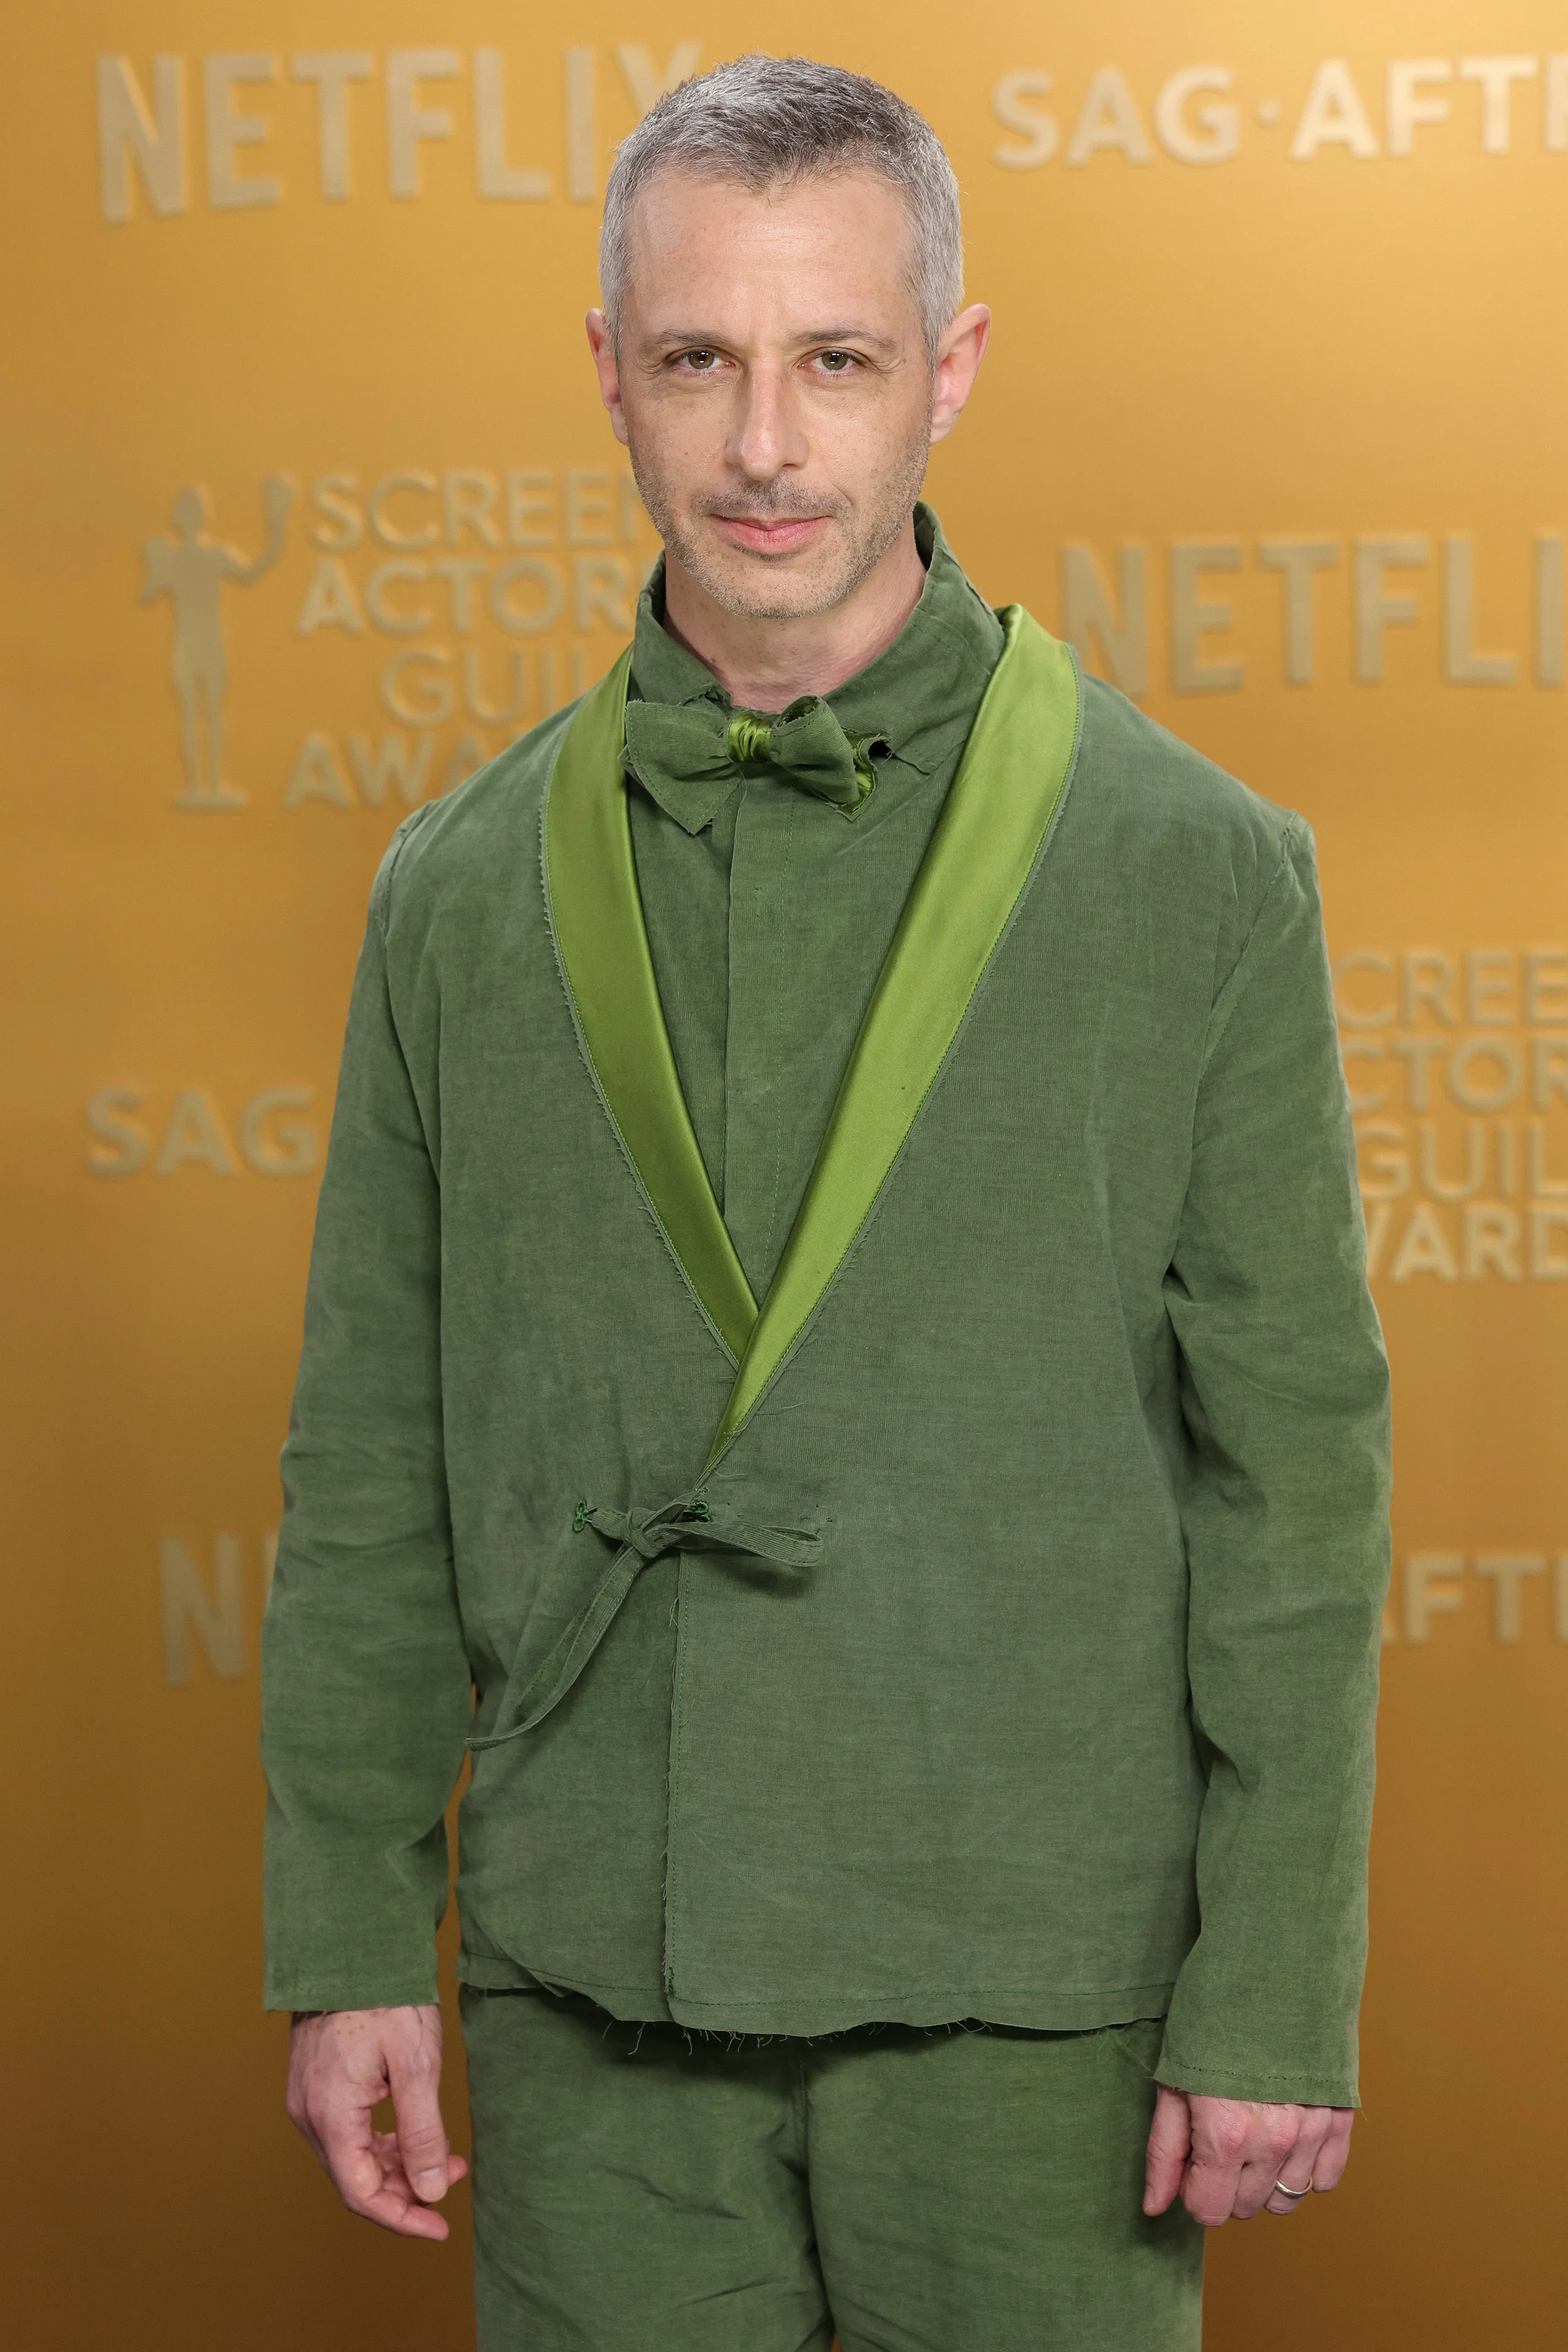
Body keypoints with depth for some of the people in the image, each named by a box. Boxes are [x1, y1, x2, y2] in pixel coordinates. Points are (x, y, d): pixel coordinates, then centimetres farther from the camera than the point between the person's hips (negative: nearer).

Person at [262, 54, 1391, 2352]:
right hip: (593, 1991, 3)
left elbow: (1293, 1460, -4)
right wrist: (349, 1939, 5)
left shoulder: (1195, 872, -4)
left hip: (1027, 1988, -2)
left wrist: (1279, 1995, -7)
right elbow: (371, 1455, 8)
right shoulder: (466, 888, 5)